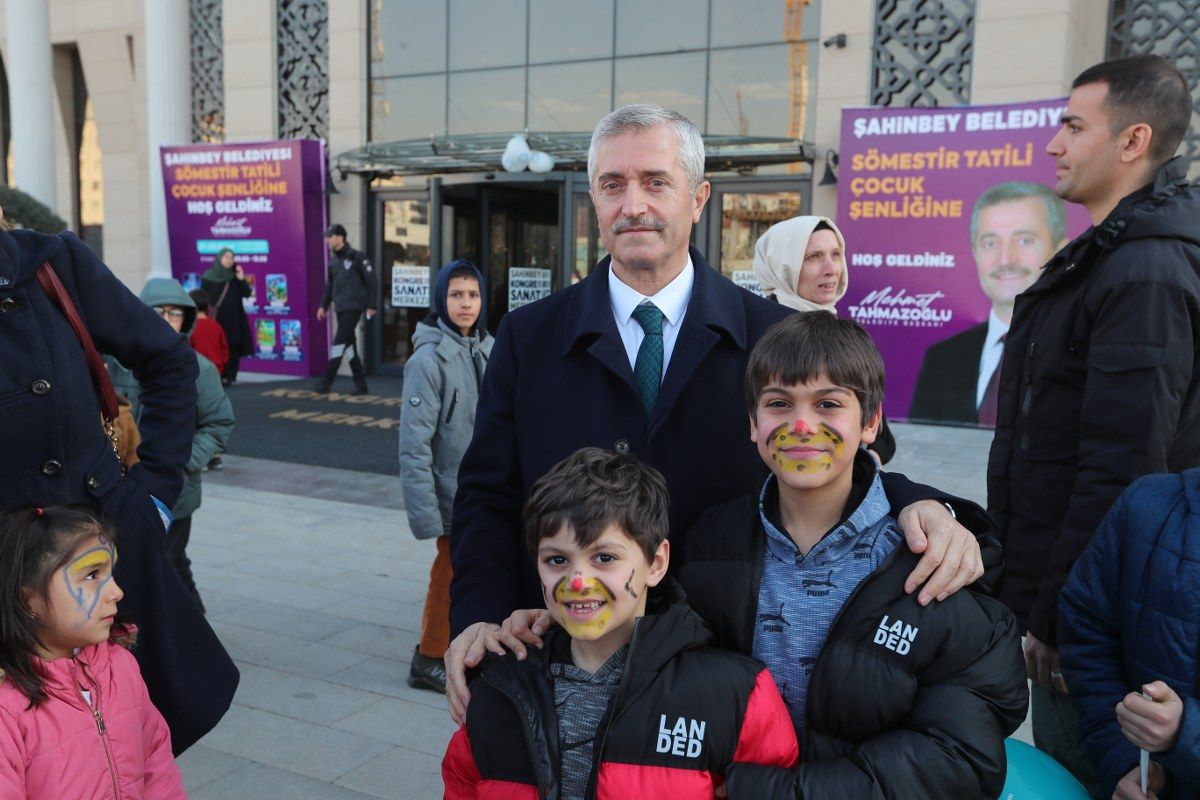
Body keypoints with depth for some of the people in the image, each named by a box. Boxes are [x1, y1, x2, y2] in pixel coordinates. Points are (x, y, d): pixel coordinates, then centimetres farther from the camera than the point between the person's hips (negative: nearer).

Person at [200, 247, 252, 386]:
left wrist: (242, 279, -12)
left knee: (233, 349, 0)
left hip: (234, 319, 3)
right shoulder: (208, 277, -2)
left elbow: (247, 294, 1)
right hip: (216, 319, -3)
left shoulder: (236, 276, 7)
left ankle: (229, 377, 5)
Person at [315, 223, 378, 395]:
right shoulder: (333, 261, 12)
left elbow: (373, 281, -8)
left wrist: (371, 305, -11)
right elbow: (330, 285, 20)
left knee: (339, 343, -10)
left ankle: (326, 382, -6)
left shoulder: (356, 257, -8)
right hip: (340, 308, 7)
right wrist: (324, 306, 11)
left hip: (353, 308, -7)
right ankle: (361, 384, 15)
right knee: (349, 345, 8)